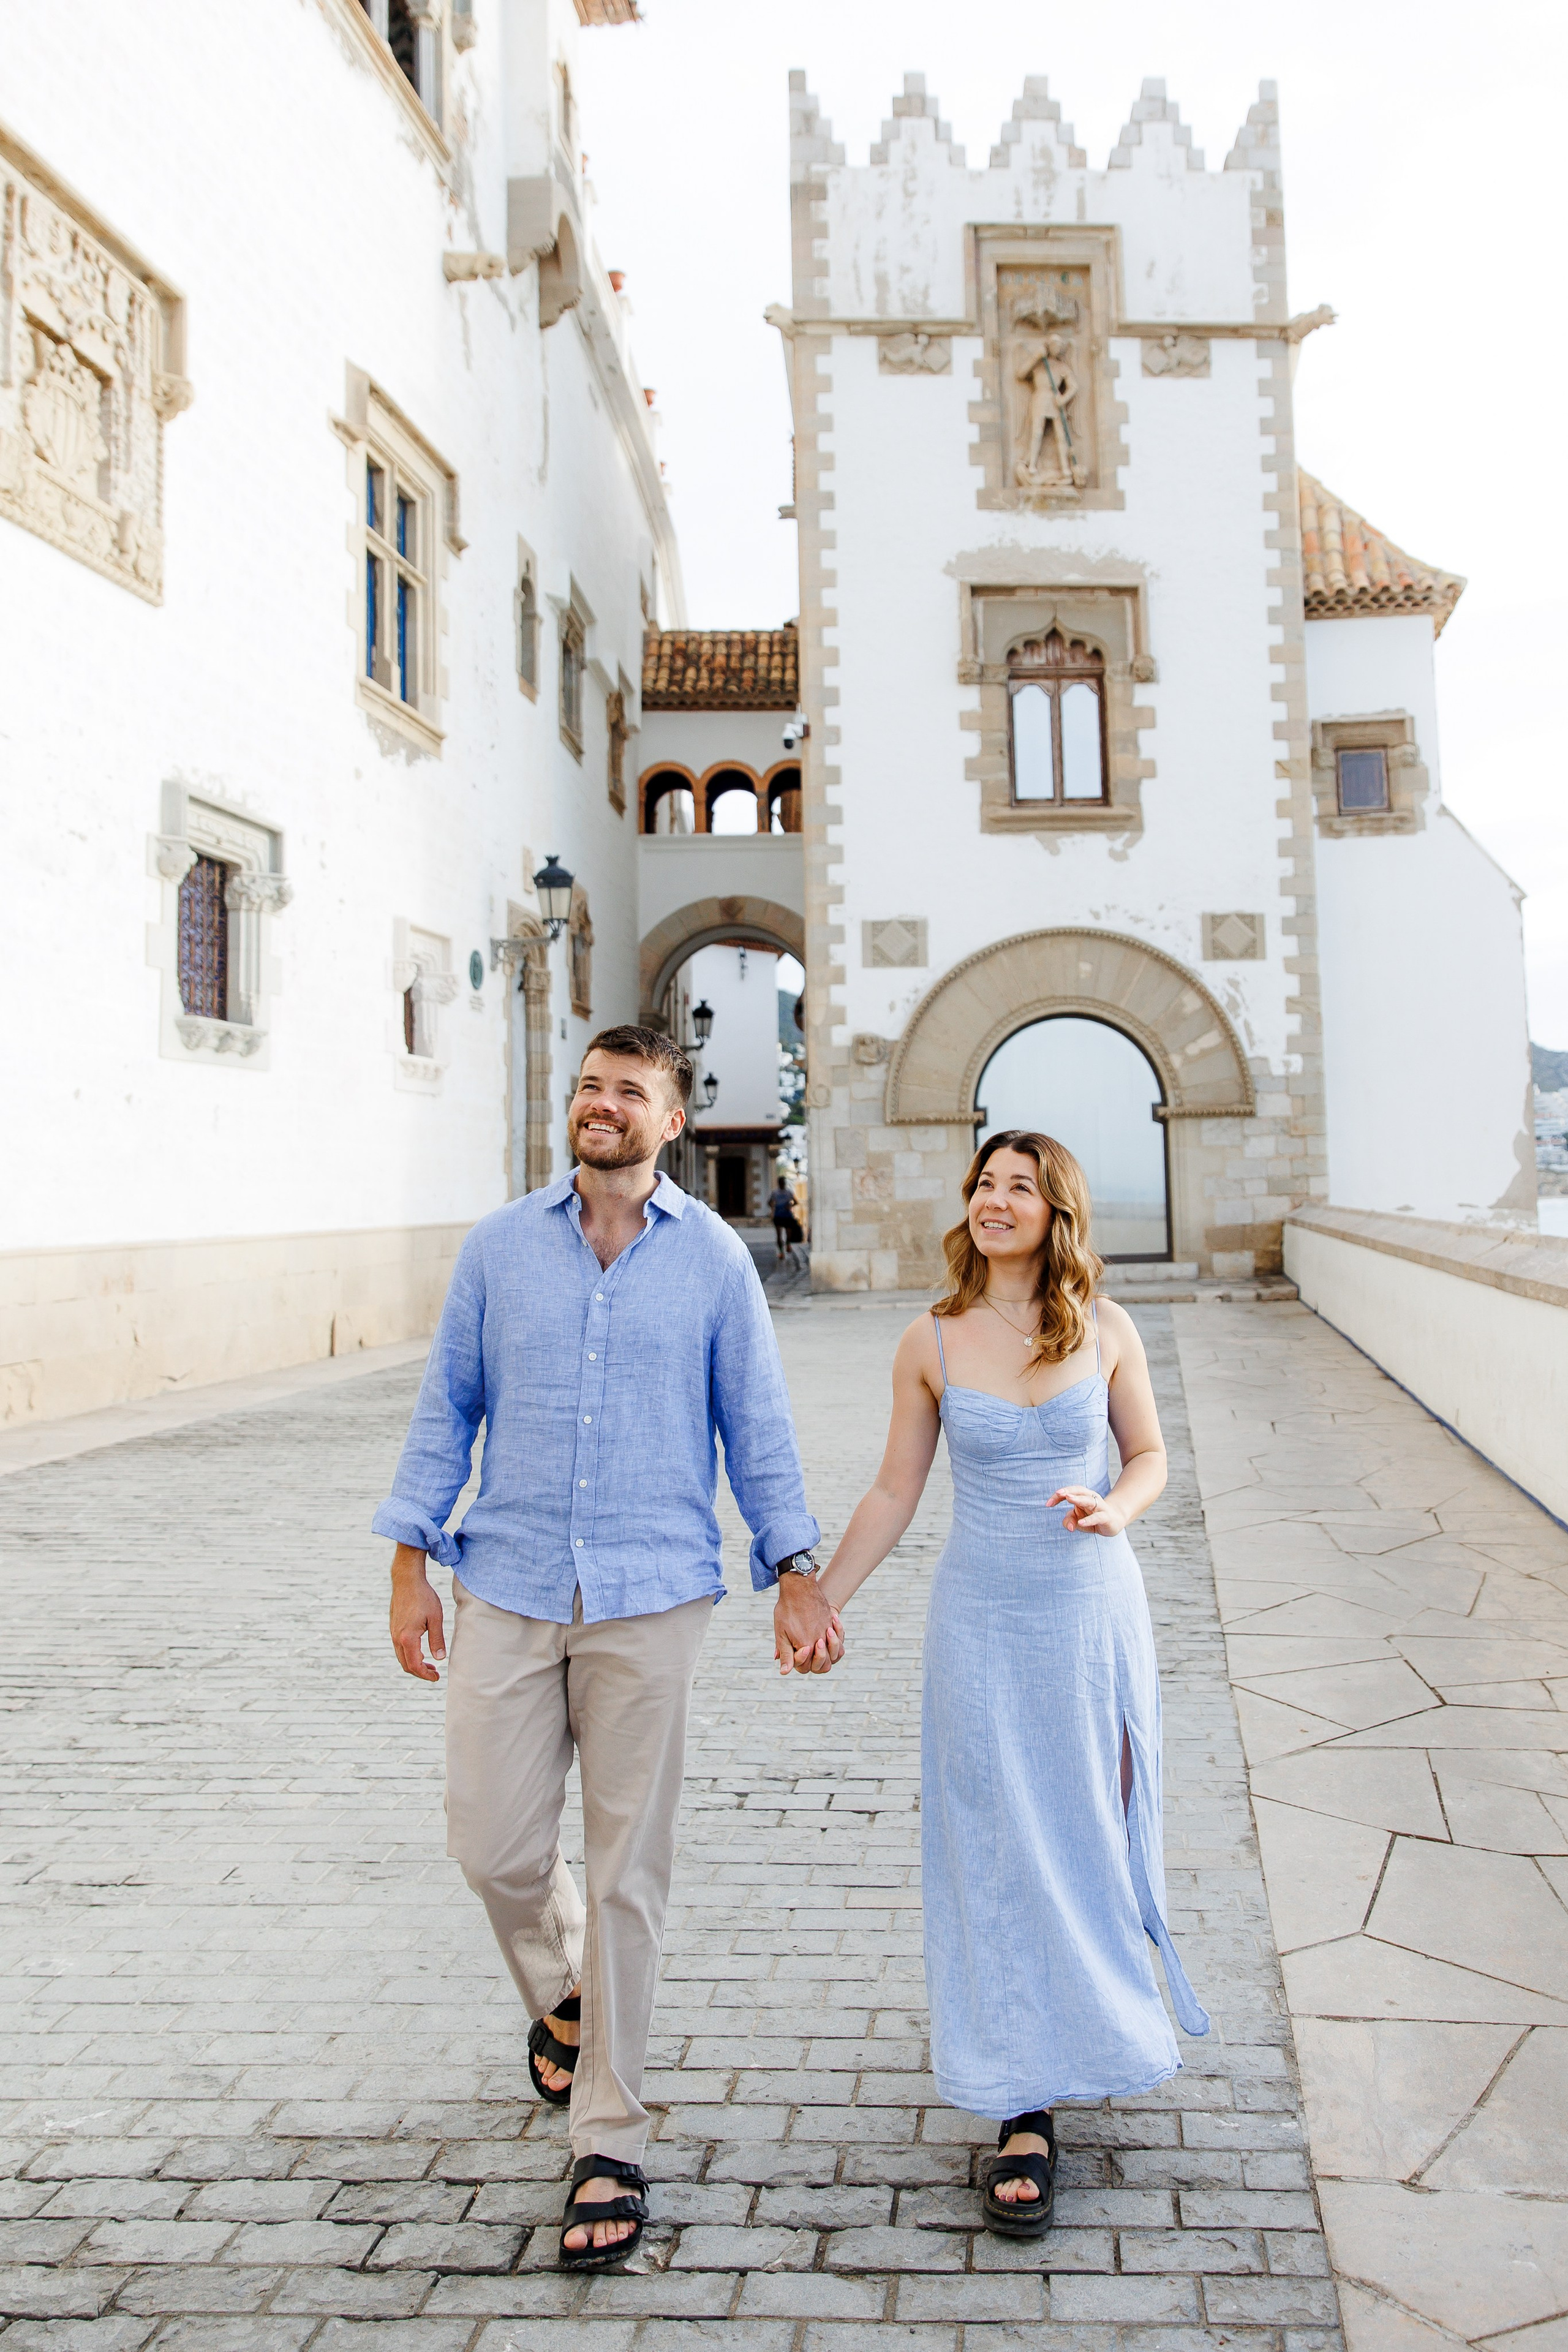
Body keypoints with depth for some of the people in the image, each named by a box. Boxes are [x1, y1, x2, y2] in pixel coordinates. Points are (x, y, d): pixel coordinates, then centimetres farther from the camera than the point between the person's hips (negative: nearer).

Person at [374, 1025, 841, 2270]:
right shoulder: (499, 1245, 5)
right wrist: (411, 1561, 3)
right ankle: (561, 1994, 39)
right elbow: (447, 1408, 8)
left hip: (651, 1600, -1)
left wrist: (797, 1572, -1)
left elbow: (757, 1423, 4)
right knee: (495, 1844, 4)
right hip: (507, 1591, 2)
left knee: (630, 1871, 4)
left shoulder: (714, 1257, 1)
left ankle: (611, 2143, 20)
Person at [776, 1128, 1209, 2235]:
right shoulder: (931, 1342, -4)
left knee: (1090, 1831, 13)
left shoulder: (1105, 1331, -4)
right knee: (1000, 1853, 3)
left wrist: (1114, 1507, -15)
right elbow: (895, 1492, 3)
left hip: (1094, 1611, 1)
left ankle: (1095, 2009, 43)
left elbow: (1149, 1457, 7)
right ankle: (1026, 2112, 14)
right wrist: (821, 1600, -1)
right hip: (983, 1617, 0)